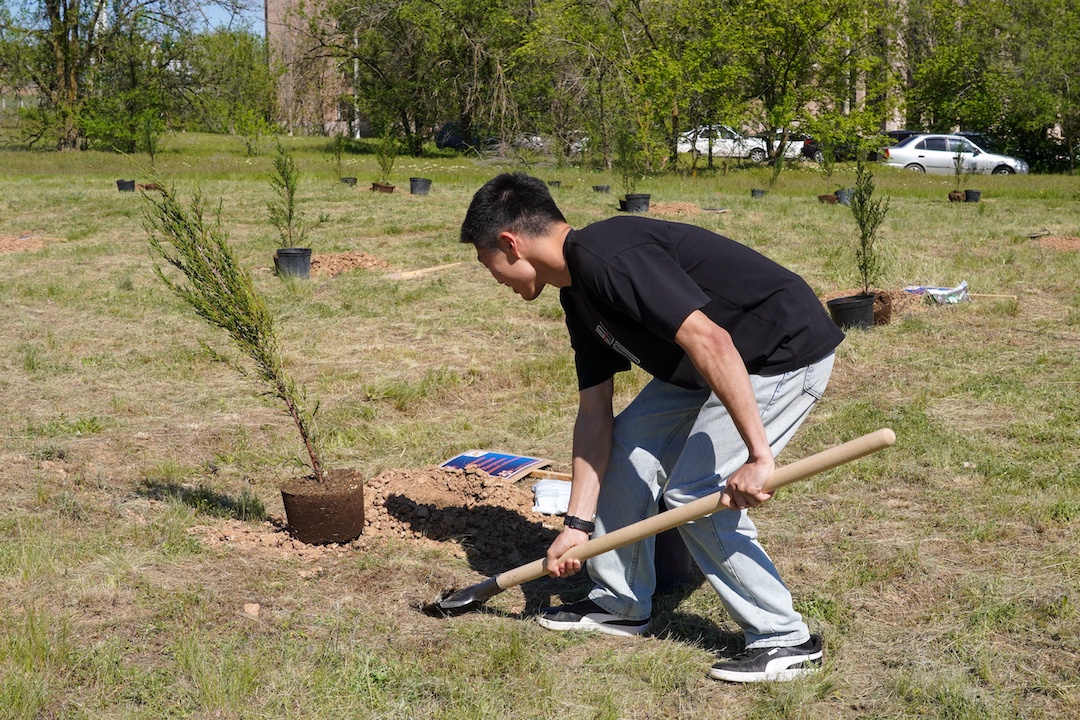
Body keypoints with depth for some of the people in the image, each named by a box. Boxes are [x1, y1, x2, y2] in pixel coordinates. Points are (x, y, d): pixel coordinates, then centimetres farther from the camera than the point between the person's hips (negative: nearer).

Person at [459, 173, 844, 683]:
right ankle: (619, 604, 24)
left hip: (788, 353, -10)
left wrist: (758, 455, -34)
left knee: (696, 493, -11)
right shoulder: (578, 291, 7)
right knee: (628, 442, 11)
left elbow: (711, 342, -34)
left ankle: (786, 641, 4)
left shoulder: (606, 258, -25)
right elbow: (594, 412, 9)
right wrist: (578, 523, 7)